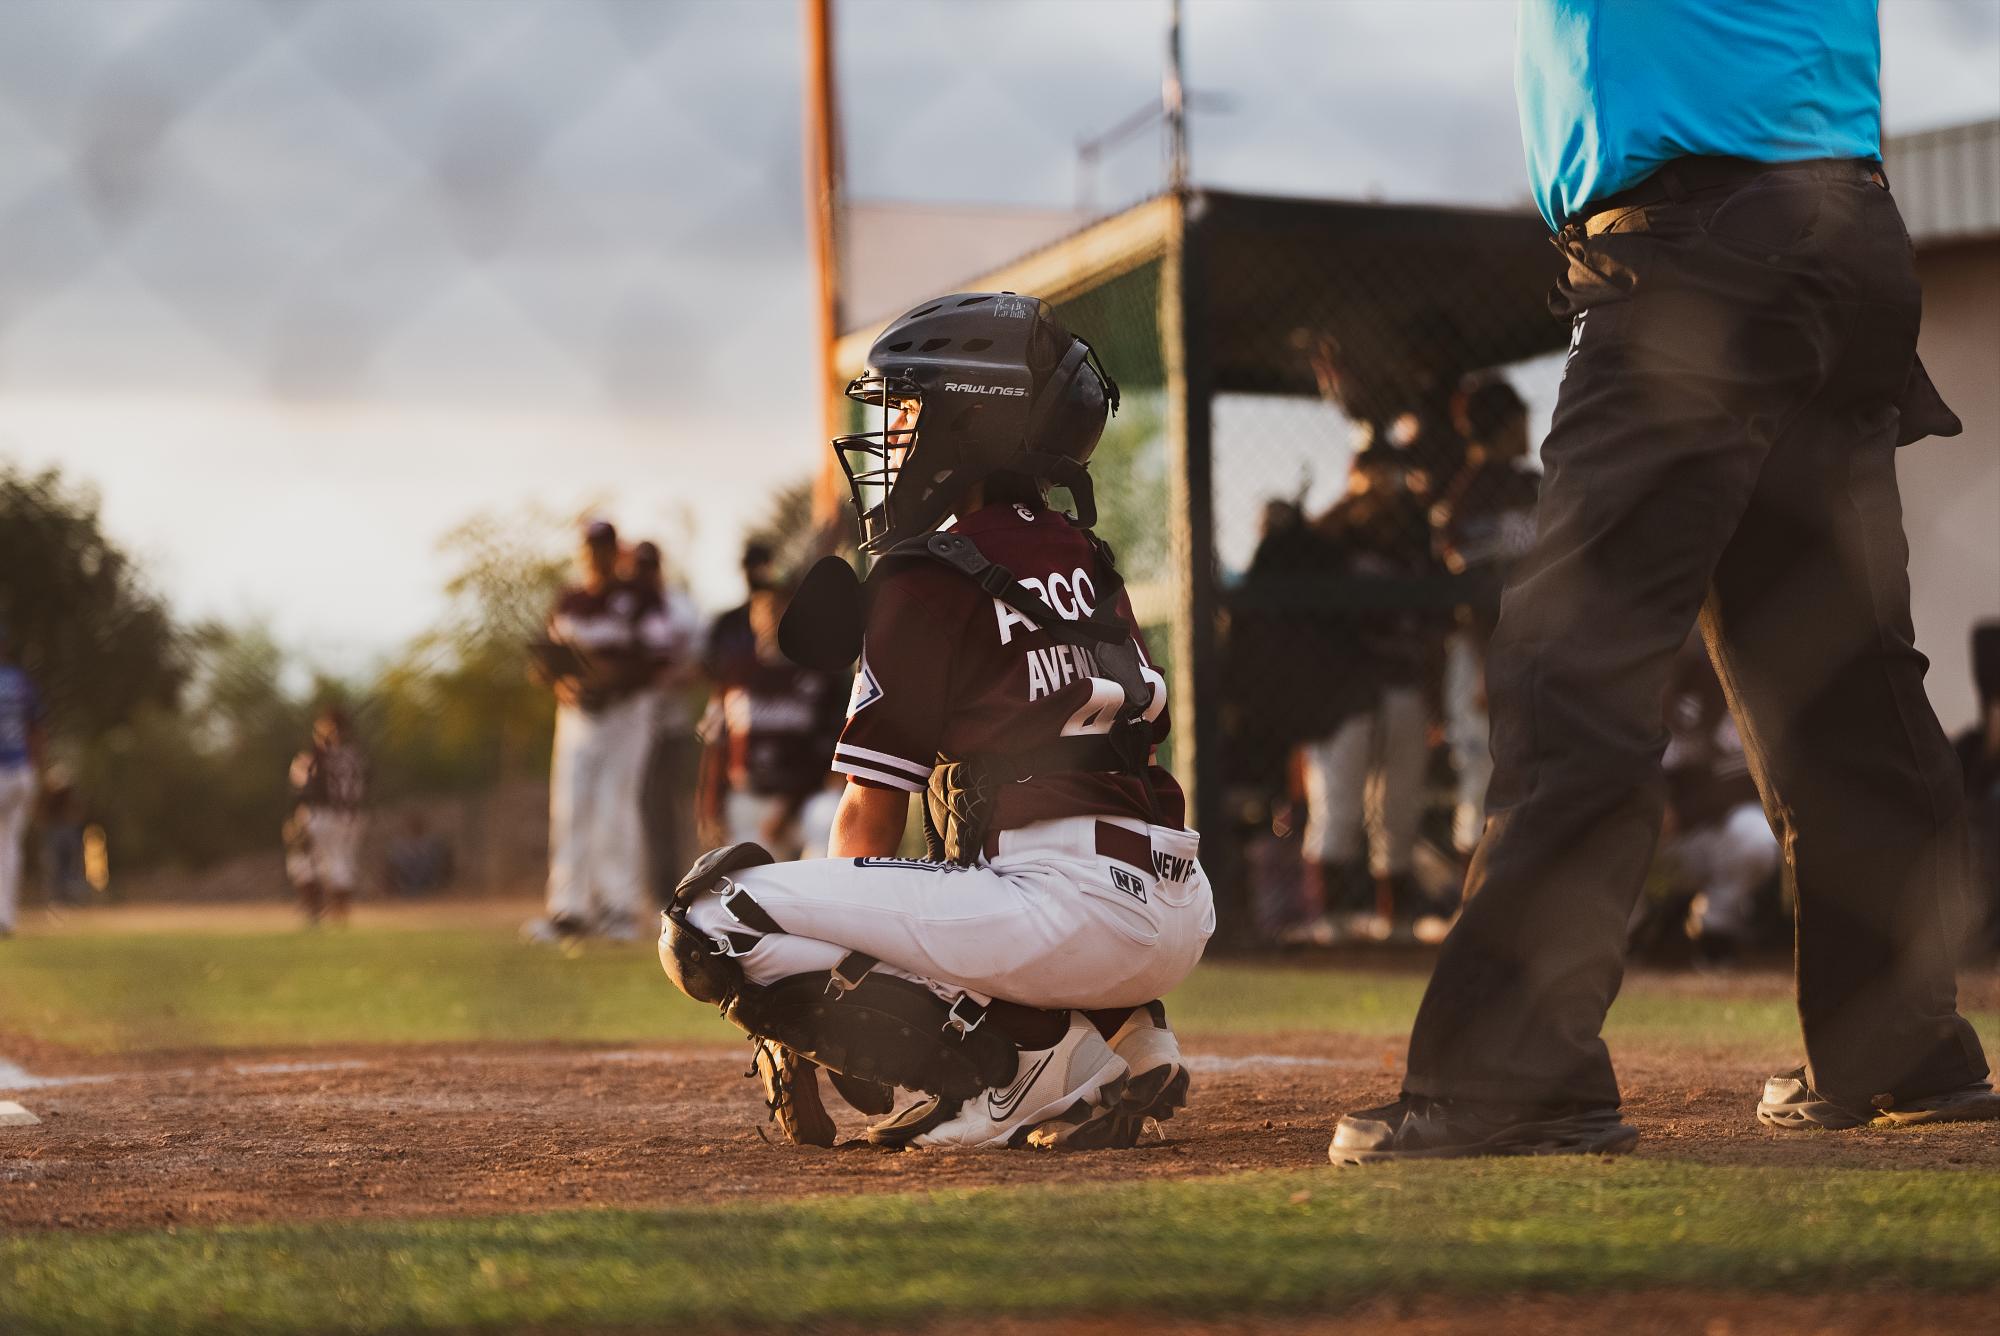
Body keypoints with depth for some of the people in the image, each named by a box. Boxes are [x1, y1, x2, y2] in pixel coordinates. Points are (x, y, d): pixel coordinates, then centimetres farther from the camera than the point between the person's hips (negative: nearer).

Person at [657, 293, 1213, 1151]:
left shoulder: (929, 575, -2)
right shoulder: (1088, 562, 20)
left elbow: (870, 817, 1)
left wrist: (807, 1015, 15)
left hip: (1071, 909, -8)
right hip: (1182, 919, 8)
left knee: (709, 919, -9)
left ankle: (1017, 1067, -12)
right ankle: (1122, 1041, 13)